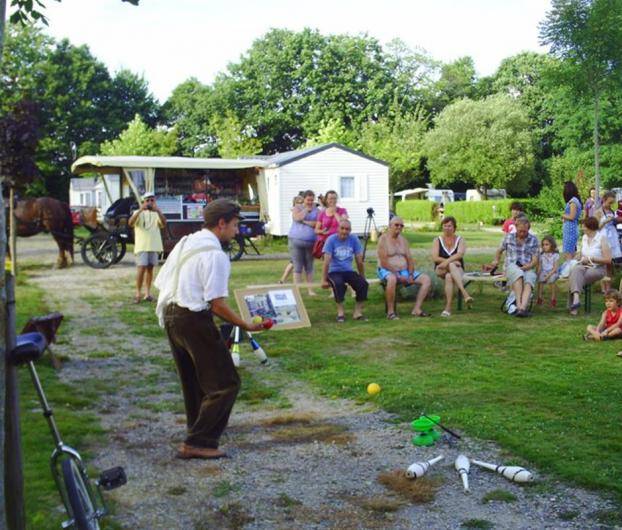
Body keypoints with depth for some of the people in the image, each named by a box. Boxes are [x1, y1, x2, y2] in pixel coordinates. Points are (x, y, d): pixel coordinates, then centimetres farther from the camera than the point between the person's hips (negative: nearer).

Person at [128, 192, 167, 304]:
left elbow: (164, 224, -12)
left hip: (154, 246, 3)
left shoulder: (157, 214, 8)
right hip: (142, 246, -3)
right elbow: (130, 223, -17)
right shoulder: (138, 213, 2)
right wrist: (140, 210, -29)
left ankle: (147, 293, 14)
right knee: (141, 268, -11)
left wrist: (157, 210, -28)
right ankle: (138, 293, -7)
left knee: (150, 269, 8)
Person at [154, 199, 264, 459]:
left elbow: (161, 282, 15)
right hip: (194, 319, -10)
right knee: (225, 383, -1)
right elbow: (217, 304, -18)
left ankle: (198, 433, 35)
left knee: (193, 380, 23)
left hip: (170, 315, 10)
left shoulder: (185, 243, 13)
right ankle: (197, 442, -2)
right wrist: (246, 325, -9)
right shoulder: (215, 254, -14)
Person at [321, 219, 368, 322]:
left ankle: (357, 312, -10)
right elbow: (327, 261, -12)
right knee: (338, 284, -34)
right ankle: (340, 312, -18)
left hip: (348, 271, 3)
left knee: (363, 283, -22)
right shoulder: (331, 240, -9)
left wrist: (362, 277, 6)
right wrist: (324, 280, -16)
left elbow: (359, 261, 4)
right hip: (334, 271, -3)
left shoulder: (354, 239, 0)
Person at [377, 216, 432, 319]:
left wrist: (410, 274, -8)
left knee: (426, 279, -10)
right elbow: (383, 262, -15)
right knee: (392, 279, -42)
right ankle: (390, 312, -30)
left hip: (404, 271, 7)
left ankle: (417, 309, -13)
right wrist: (398, 275, -21)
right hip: (387, 271, -7)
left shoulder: (403, 239, 15)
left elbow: (410, 259, 11)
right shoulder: (383, 239, -6)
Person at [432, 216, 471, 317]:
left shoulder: (460, 240, 10)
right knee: (451, 265, -37)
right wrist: (452, 261, -16)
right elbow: (435, 258, -5)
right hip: (441, 269, 0)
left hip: (457, 270, 0)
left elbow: (460, 254, -12)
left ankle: (448, 308, -49)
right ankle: (465, 294, -53)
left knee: (449, 277, -39)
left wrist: (447, 261, -29)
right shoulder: (437, 240, 10)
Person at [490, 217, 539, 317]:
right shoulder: (509, 237, 12)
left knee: (528, 282, -36)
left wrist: (528, 266, -15)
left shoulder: (533, 239, 8)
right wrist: (496, 260, 13)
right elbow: (500, 250, 29)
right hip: (511, 266, 0)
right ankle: (518, 304, -47)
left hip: (528, 268, 0)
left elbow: (535, 260, 5)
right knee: (519, 275, -39)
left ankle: (523, 307, -57)